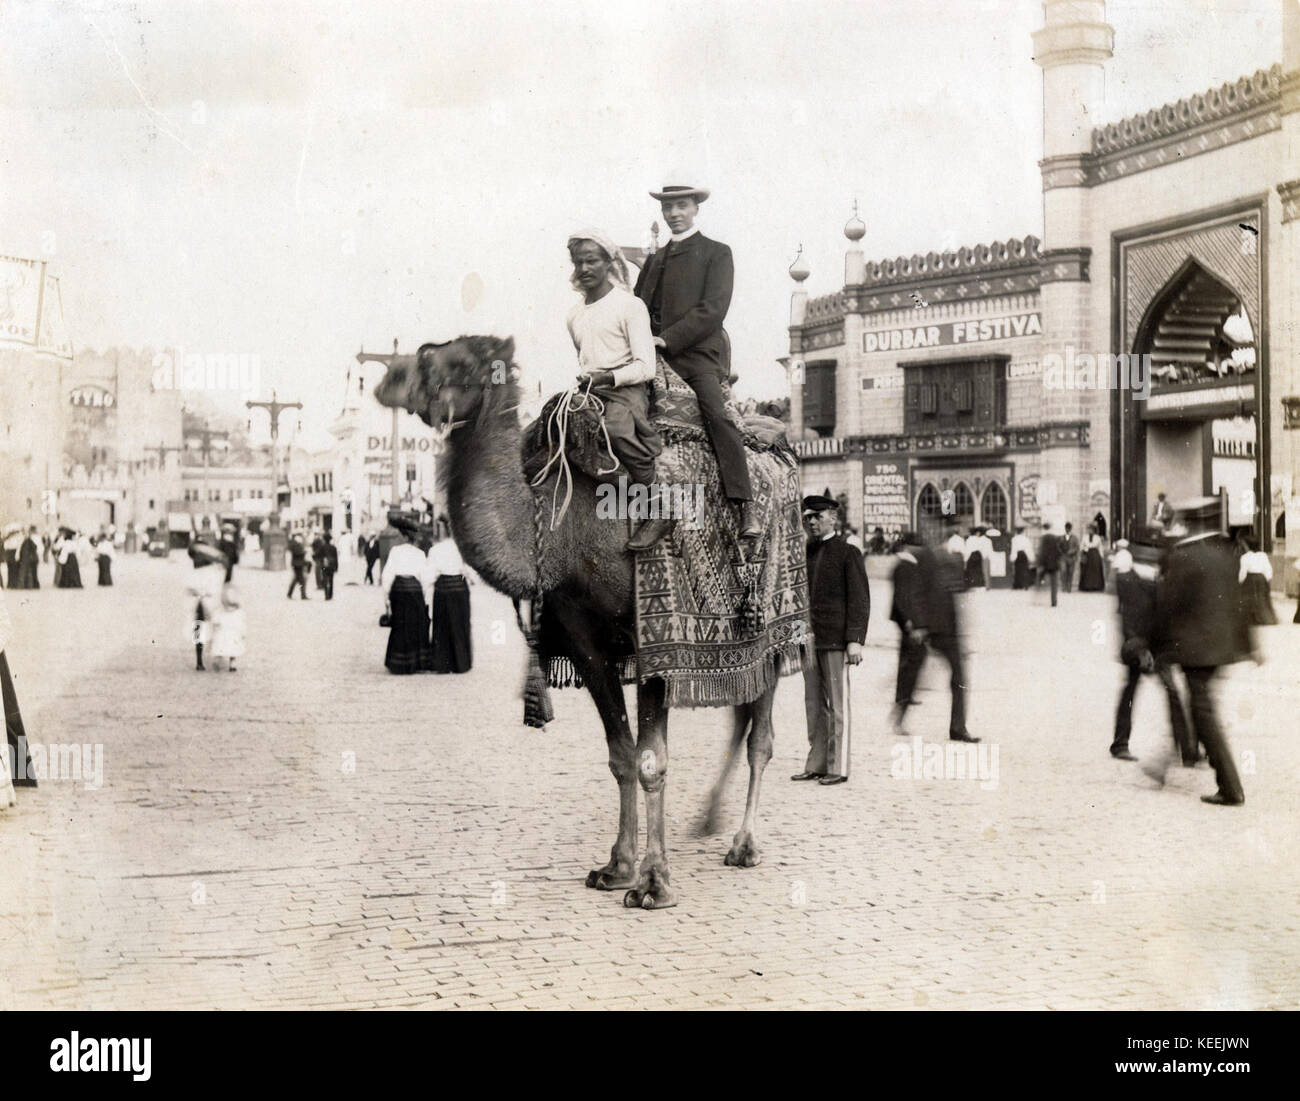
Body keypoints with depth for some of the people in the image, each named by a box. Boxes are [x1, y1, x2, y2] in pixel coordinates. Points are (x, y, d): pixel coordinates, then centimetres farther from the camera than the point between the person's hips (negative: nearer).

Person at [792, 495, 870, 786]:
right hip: (810, 639, 6)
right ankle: (816, 765, 14)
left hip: (835, 640, -6)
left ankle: (838, 767, 2)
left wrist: (854, 641, -13)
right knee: (813, 704, 8)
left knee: (836, 705, -3)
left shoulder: (848, 553, -2)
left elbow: (860, 600, -6)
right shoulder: (807, 552, 15)